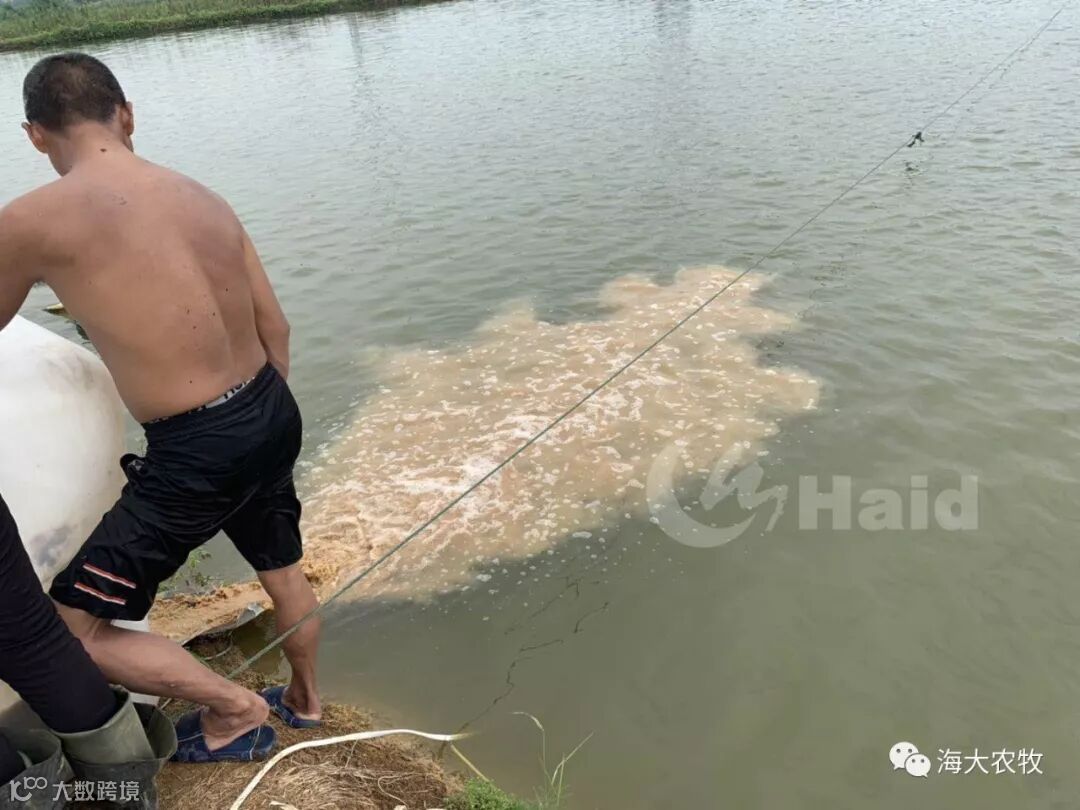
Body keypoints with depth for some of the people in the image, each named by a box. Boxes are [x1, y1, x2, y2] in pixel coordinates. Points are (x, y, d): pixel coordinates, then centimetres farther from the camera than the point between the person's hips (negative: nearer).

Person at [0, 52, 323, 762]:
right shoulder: (206, 199, 4)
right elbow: (276, 329, 9)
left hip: (195, 454, -7)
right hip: (274, 415, 7)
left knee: (71, 633, 12)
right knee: (283, 567, 30)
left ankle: (238, 709, 24)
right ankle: (305, 699, 55)